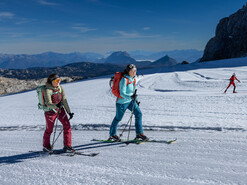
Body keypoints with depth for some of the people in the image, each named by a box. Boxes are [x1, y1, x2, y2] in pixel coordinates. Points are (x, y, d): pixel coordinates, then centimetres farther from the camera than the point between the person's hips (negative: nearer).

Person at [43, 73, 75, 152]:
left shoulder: (60, 88, -5)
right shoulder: (48, 90, -22)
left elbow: (64, 100, 1)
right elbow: (48, 103, -31)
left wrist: (69, 112, 3)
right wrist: (56, 105, -51)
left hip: (60, 110, 5)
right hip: (50, 111, -5)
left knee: (67, 126, -4)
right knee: (49, 129, 11)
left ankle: (67, 146, 7)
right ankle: (46, 146, 35)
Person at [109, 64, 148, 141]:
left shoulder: (133, 79, 4)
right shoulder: (124, 80, -22)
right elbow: (122, 93, -28)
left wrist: (135, 100, 17)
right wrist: (130, 97, -42)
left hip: (130, 101, 8)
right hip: (122, 102, -7)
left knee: (139, 114, -3)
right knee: (118, 118, 8)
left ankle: (139, 134, 5)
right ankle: (112, 135, 28)